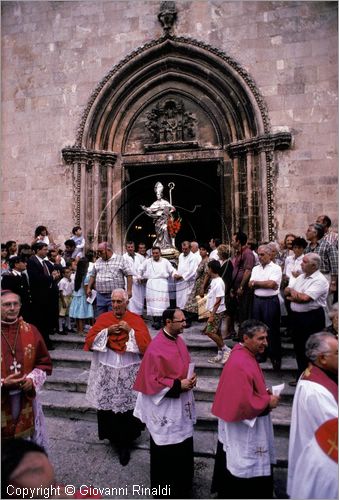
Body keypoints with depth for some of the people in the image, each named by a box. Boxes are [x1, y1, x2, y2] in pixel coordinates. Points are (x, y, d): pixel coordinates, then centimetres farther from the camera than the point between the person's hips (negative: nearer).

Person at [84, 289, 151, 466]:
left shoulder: (136, 319, -2)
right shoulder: (103, 318, 4)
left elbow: (146, 343, -9)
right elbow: (90, 340, -2)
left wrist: (131, 330, -17)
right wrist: (107, 331, -13)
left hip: (129, 373, -2)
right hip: (106, 372, 2)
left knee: (126, 406, 0)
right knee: (107, 405, 9)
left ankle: (124, 444, 19)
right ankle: (112, 435, 35)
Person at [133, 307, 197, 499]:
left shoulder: (179, 341, 0)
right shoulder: (156, 348, -25)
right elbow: (152, 381, -21)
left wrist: (191, 378, -5)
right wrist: (178, 385, -22)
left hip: (182, 405, 8)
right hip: (165, 408, -8)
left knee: (184, 449, 21)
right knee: (166, 453, 10)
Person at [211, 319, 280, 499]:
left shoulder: (247, 356, 1)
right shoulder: (239, 364, -30)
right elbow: (243, 403, -29)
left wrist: (265, 394, 2)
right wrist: (267, 402, -16)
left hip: (248, 427, 10)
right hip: (242, 431, -10)